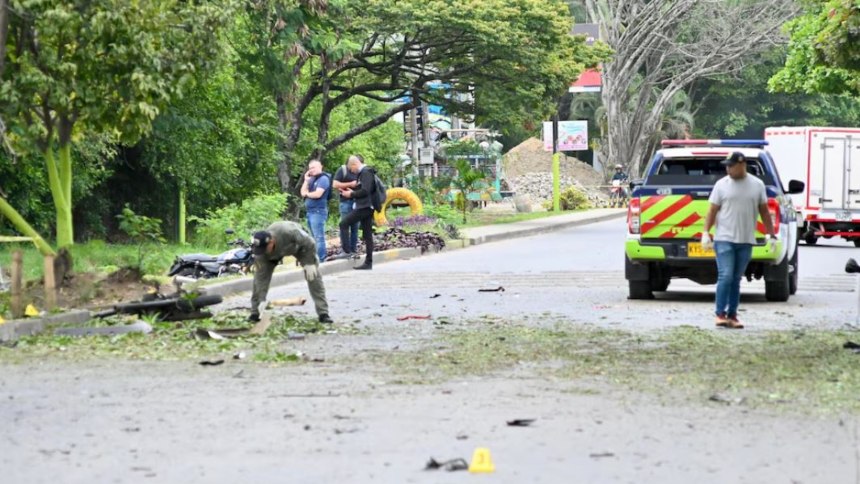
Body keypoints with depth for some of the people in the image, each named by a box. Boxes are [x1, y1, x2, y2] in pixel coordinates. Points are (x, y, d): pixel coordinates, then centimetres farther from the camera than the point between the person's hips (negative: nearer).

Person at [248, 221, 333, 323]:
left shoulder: (289, 232, -46)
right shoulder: (260, 249, -35)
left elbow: (309, 243, -29)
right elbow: (261, 276, -28)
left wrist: (310, 263, -27)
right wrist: (262, 300, -30)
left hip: (298, 244, -2)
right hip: (276, 253, 2)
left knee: (313, 275, -13)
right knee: (259, 276, -10)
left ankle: (323, 313, -10)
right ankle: (255, 313, 4)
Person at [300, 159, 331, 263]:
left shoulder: (323, 179, -9)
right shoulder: (311, 179, 17)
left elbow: (318, 194, -20)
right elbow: (302, 192, 12)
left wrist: (307, 194, -2)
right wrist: (306, 180, 1)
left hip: (318, 211, -9)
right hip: (310, 211, 9)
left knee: (319, 237, -10)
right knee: (315, 237, 12)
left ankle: (320, 260, -11)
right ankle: (316, 258, 16)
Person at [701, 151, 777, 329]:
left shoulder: (757, 185, 6)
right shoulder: (722, 185, 1)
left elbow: (764, 212, 11)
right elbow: (712, 211, 2)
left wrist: (771, 235, 9)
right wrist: (706, 233, -7)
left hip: (746, 241, 2)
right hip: (724, 239, -2)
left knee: (736, 280, 7)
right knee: (725, 277, -11)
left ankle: (732, 315, 11)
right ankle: (720, 314, -5)